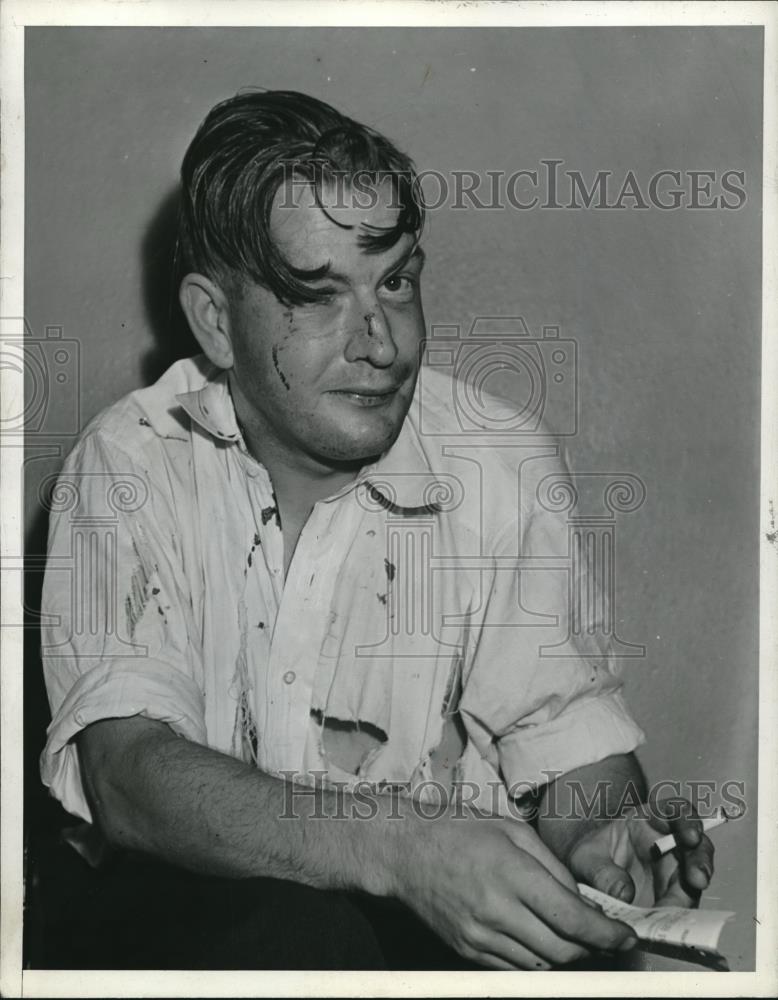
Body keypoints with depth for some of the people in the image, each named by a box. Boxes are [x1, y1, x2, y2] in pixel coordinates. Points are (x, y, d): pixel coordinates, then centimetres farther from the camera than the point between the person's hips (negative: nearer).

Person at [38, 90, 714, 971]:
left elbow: (570, 740, 2)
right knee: (304, 930, -33)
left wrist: (601, 839, -24)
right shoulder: (128, 463, -5)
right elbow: (127, 778, -17)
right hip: (188, 894, -2)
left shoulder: (504, 467, -1)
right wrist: (402, 845, -33)